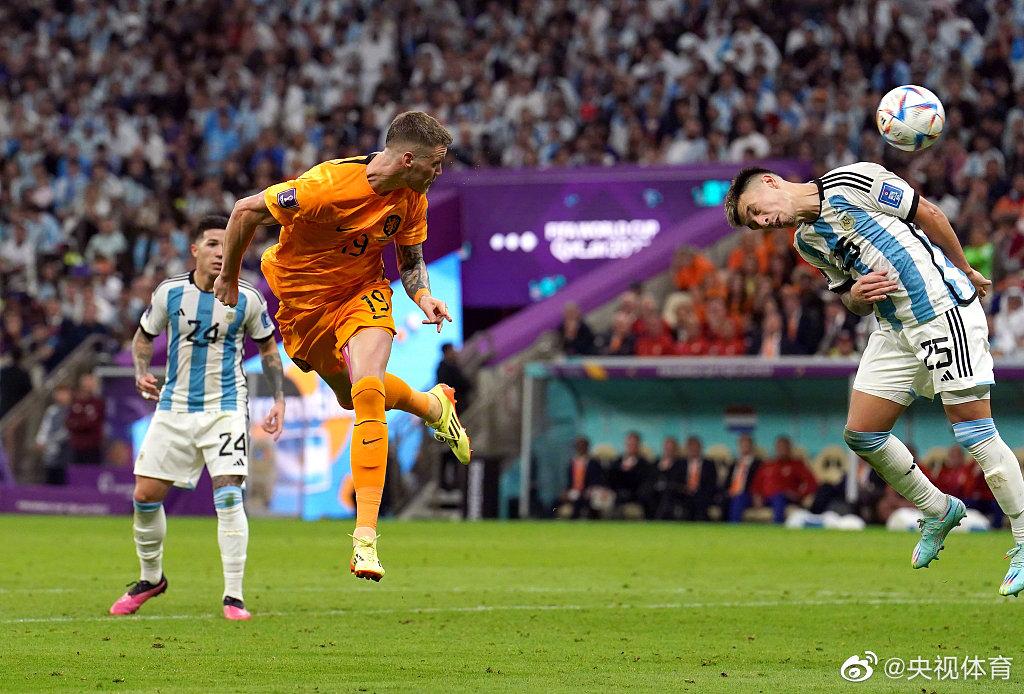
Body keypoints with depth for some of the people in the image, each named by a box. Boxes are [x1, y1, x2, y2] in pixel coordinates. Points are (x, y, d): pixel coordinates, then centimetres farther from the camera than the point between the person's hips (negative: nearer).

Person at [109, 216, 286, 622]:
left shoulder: (247, 300, -6)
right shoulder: (169, 293, -4)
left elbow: (268, 347, 10)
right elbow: (144, 336, 12)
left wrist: (279, 398, 2)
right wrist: (142, 372, -7)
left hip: (226, 407, -2)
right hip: (174, 406, 2)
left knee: (229, 496, -17)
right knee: (145, 495, 3)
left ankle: (233, 597, -12)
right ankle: (151, 579, 27)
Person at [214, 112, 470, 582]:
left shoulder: (412, 199, -11)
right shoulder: (328, 185, -31)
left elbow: (411, 260, 7)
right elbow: (246, 212, -20)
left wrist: (424, 299, -15)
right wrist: (228, 279, -8)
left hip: (363, 295, 2)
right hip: (303, 301, -1)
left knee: (367, 394, -23)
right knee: (351, 395, 15)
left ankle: (366, 537, -26)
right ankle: (433, 405, 50)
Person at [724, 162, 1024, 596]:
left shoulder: (851, 182, -10)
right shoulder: (806, 242, 13)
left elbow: (928, 213, -4)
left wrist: (965, 271, 3)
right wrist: (856, 293, -6)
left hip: (944, 308, -8)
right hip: (895, 331, 8)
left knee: (974, 434, -11)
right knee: (861, 433, 4)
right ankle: (939, 511, 23)